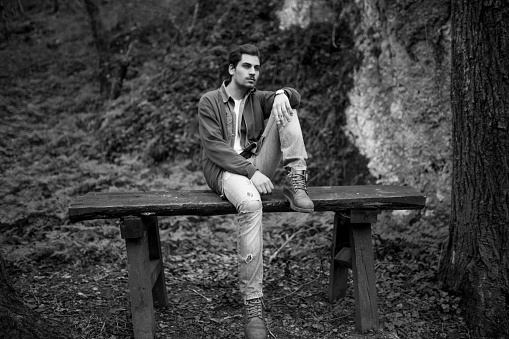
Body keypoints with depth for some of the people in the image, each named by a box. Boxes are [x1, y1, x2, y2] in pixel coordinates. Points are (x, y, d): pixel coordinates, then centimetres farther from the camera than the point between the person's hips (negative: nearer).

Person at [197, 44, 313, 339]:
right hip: (224, 170, -4)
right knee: (251, 203, -42)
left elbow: (292, 97, -1)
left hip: (257, 166, 4)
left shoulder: (259, 98, 18)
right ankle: (253, 306, -39)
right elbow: (214, 147, -11)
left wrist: (284, 93, -27)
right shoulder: (209, 102, 4)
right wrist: (251, 172, -23)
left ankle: (297, 180, -23)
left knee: (283, 101, -10)